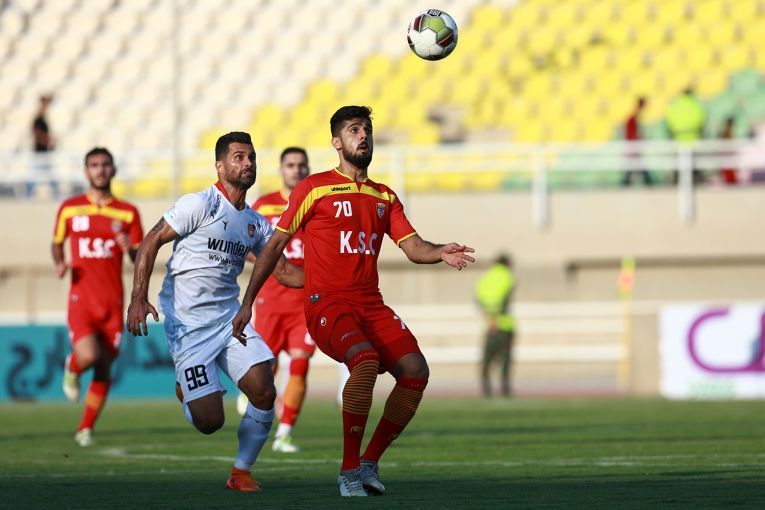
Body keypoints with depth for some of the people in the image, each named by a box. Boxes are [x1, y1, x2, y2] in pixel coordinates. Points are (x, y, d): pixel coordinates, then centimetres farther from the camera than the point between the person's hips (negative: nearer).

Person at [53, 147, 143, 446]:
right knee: (88, 356, -22)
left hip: (113, 301, 2)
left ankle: (86, 428, 18)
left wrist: (130, 248, -15)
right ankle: (73, 369, 15)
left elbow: (141, 262, 8)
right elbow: (57, 243, 19)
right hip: (81, 298, -2)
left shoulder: (127, 213, 6)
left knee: (104, 368, 3)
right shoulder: (69, 209, 5)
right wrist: (59, 263, -2)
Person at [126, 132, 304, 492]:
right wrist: (138, 298, -18)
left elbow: (281, 270, 21)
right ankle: (188, 392, 27)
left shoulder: (256, 223, 11)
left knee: (264, 392, -14)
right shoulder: (200, 204, -9)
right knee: (209, 422, -11)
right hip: (188, 325, -6)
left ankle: (241, 472, 7)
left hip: (229, 319, 6)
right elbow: (150, 243, -9)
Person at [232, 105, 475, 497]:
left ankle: (369, 463, 0)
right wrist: (247, 303, 4)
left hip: (371, 303, 5)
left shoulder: (385, 197, 18)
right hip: (326, 303, -5)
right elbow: (274, 246, 7)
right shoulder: (314, 188, 4)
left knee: (415, 370, -16)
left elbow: (413, 247, 9)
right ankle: (348, 471, -22)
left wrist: (440, 253, -14)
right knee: (366, 360, -33)